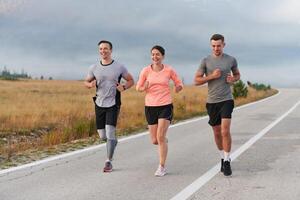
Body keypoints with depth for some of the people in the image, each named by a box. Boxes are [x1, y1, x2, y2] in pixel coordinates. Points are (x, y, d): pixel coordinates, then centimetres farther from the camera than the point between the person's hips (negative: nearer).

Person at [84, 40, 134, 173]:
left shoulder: (119, 67, -3)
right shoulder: (94, 68, 2)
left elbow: (131, 80, 8)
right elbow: (86, 82, 14)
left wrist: (124, 87, -14)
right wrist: (91, 84, -10)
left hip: (113, 104, -3)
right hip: (99, 104, 3)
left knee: (110, 132, -14)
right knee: (102, 136, 7)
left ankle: (108, 162, -1)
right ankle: (113, 141, 43)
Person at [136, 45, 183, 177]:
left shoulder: (169, 70, -2)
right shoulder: (146, 71, -1)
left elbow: (179, 84, 10)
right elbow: (138, 88, 7)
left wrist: (178, 88, -14)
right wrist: (144, 88, -16)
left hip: (165, 106, -2)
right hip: (150, 107, 2)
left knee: (160, 137, -14)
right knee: (155, 141, 6)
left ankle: (162, 167, -1)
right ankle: (164, 141, 44)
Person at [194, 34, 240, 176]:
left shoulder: (231, 60, 2)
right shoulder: (206, 61, 0)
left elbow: (237, 75, 19)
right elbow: (196, 81, 0)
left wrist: (233, 79, -5)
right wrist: (212, 76, -14)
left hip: (226, 100, -2)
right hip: (212, 101, 2)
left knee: (225, 131, -15)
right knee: (217, 133, 12)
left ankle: (227, 162, -5)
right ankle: (223, 158, 31)